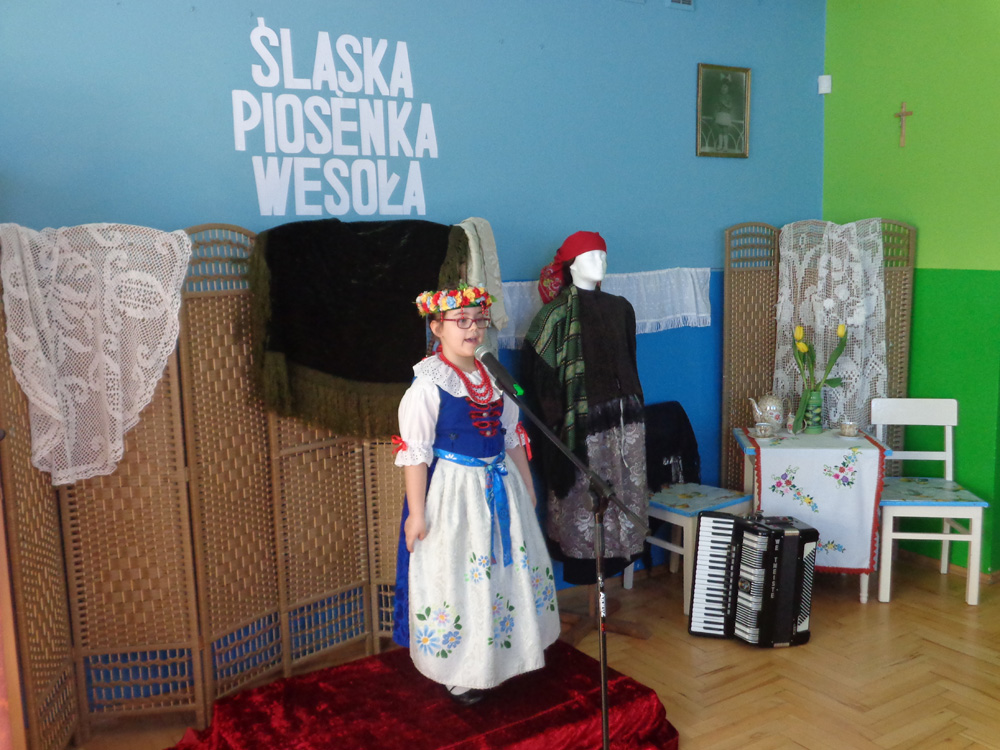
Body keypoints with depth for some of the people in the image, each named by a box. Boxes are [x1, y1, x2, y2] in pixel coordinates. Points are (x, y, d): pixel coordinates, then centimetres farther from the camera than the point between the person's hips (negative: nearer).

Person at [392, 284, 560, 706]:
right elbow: (415, 453, -15)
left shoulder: (494, 376, 6)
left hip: (500, 487, 7)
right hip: (454, 492, -6)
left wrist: (527, 488, 16)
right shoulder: (428, 383, -13)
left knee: (508, 567, 16)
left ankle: (505, 656, 37)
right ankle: (460, 674, 21)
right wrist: (416, 513, -17)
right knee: (456, 575, 3)